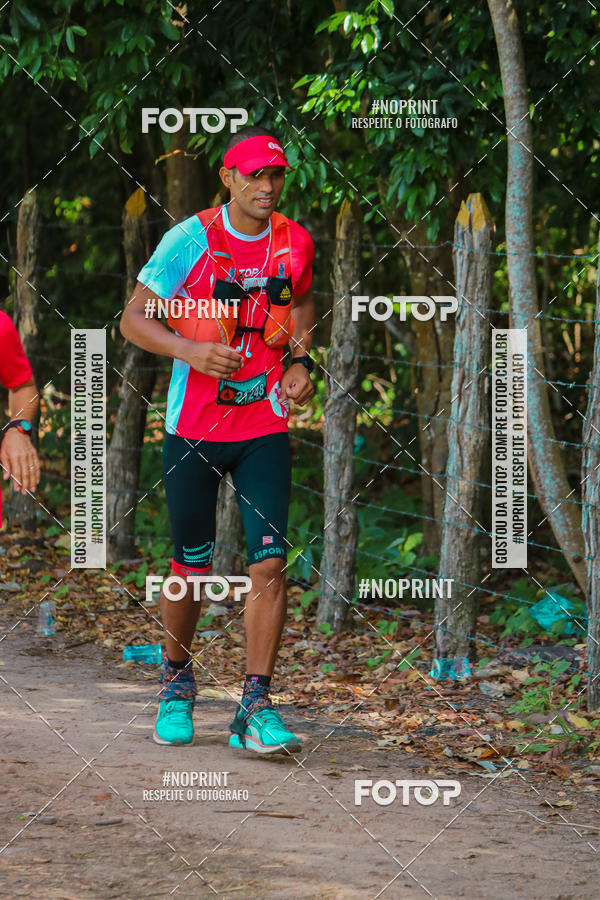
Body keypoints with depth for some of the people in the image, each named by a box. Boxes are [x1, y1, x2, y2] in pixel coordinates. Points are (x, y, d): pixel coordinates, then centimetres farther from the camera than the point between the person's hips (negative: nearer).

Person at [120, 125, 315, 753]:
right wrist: (190, 350, -21)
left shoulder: (295, 243, 2)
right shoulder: (190, 240, -9)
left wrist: (300, 359, 6)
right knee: (192, 565, 5)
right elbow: (133, 319, -5)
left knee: (269, 560, -10)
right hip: (194, 428, -2)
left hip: (265, 426, 2)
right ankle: (176, 682, 30)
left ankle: (255, 706, -6)